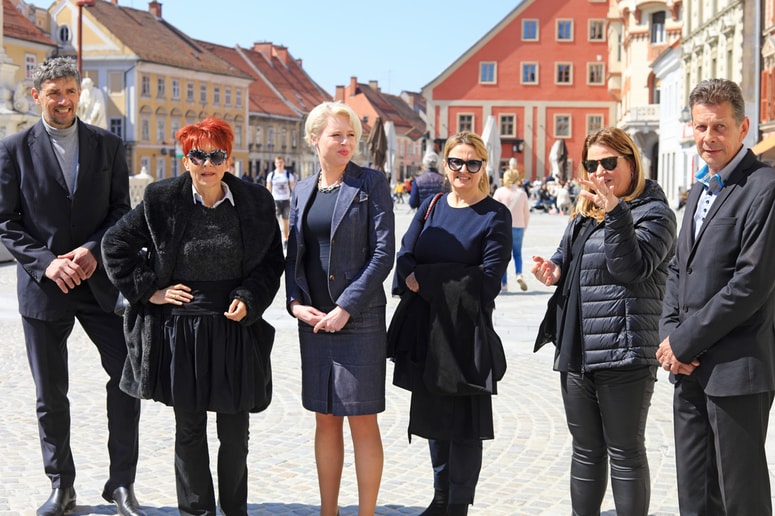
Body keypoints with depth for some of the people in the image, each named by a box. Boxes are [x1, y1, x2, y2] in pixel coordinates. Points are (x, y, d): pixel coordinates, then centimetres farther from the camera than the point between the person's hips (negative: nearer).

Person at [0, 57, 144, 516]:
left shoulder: (108, 145, 5)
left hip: (99, 281, 1)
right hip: (43, 286, -1)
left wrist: (94, 250, -13)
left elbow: (122, 210, 4)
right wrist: (45, 262, -14)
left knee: (127, 377, -3)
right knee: (51, 394, 8)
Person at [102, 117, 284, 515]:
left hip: (235, 329, 1)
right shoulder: (162, 202, -3)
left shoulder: (255, 203, -1)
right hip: (179, 329, 0)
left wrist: (249, 299, -8)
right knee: (189, 429, 9)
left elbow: (272, 261, 7)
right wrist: (149, 290, -2)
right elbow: (115, 244, 4)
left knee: (235, 431, 7)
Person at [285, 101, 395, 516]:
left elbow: (383, 253, -10)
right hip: (313, 319, 5)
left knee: (362, 419, -2)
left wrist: (346, 308, -14)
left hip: (358, 320, -5)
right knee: (325, 419, 11)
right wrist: (296, 302, -3)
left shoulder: (371, 184, -4)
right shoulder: (303, 190, 11)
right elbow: (294, 254, 14)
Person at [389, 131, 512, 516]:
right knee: (433, 414, 15)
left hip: (466, 331, -5)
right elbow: (405, 256, 4)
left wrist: (426, 278, -13)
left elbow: (488, 278, -14)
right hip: (426, 328, 5)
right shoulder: (431, 206, 9)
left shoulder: (495, 216, -5)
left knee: (465, 419, 2)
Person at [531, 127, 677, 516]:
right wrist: (554, 269, 8)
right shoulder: (584, 212, 17)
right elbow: (568, 254, 30)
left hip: (624, 354, -8)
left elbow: (632, 267, -19)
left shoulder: (653, 212, -6)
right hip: (576, 352, 8)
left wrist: (615, 213, -28)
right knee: (585, 450, 17)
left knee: (625, 453, 1)